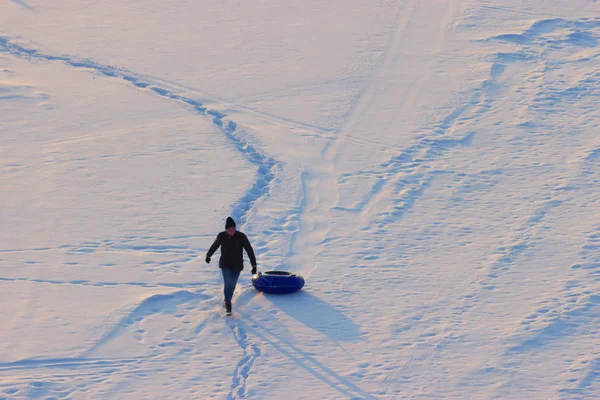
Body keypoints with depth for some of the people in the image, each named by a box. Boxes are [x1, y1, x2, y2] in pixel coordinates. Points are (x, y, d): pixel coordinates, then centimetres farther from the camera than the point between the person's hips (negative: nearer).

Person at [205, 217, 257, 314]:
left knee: (232, 285, 13)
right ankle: (228, 305, -4)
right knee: (227, 283, -16)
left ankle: (228, 300, 41)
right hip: (225, 264, 0)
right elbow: (214, 246, 10)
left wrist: (254, 265, -18)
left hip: (237, 265, 1)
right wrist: (208, 256, 26)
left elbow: (249, 250, -14)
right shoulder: (221, 236, -10)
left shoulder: (241, 237, -16)